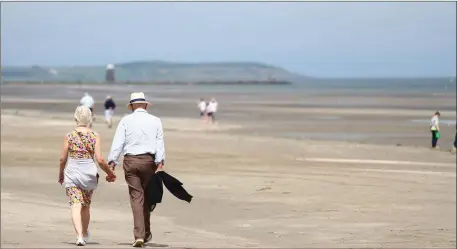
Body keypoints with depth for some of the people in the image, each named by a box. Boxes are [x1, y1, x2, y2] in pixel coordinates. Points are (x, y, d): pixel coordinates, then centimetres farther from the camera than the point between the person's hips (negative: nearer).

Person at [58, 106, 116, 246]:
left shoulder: (69, 136, -2)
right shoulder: (95, 136, -3)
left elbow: (63, 159, 1)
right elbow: (99, 160, -7)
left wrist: (61, 174, 18)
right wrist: (109, 173, 8)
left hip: (72, 173, -1)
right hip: (89, 174, 1)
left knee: (76, 205, -7)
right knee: (86, 206, 19)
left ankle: (80, 235, -25)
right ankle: (85, 234, 36)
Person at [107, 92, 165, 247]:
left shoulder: (125, 121, 3)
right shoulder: (155, 121, 6)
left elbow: (117, 143, -4)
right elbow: (160, 143, -2)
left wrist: (112, 163, -5)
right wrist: (160, 163, -6)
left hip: (130, 160, -1)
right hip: (149, 160, 1)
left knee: (136, 197, 0)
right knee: (147, 197, 14)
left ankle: (139, 235, -8)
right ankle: (146, 233, 22)